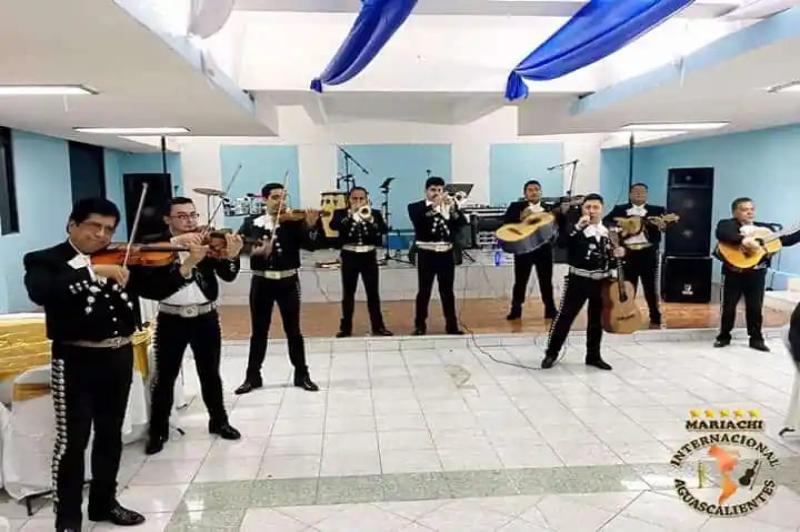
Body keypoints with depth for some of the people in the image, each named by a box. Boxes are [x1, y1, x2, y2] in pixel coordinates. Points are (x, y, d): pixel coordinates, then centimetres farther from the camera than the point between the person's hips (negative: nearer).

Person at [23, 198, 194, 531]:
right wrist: (92, 271, -34)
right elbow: (40, 293, -26)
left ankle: (104, 503, 32)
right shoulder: (44, 260, -5)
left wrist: (188, 264, -13)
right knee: (72, 441, 1)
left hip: (119, 357, 5)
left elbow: (155, 288, 3)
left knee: (111, 436, 16)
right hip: (76, 361, -5)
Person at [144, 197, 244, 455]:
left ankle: (219, 421, 30)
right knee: (164, 377, 7)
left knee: (210, 374, 14)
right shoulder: (159, 243, -1)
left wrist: (232, 255, -32)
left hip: (206, 318, 1)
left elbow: (228, 275, -11)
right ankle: (158, 430, 22)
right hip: (171, 319, -1)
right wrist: (175, 241, -36)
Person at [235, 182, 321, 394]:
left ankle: (302, 375, 18)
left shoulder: (294, 221, -1)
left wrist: (311, 225, -31)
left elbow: (310, 244, -13)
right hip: (261, 282, 1)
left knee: (293, 330, 6)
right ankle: (253, 376, 21)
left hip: (288, 281, -1)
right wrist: (255, 249, -25)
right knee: (258, 331, 10)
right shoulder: (251, 223, 3)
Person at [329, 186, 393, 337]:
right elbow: (333, 226, -18)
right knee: (348, 293, 6)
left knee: (373, 293, 5)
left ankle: (378, 326, 13)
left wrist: (369, 218, -24)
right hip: (349, 257, -1)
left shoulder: (374, 213, 5)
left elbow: (384, 230, -10)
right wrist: (350, 214, -23)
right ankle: (346, 327, 14)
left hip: (369, 257, 1)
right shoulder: (341, 213, 3)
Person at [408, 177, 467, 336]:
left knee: (447, 291, 8)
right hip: (427, 254, -3)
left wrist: (453, 208, -20)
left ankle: (452, 325, 15)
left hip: (446, 254, 3)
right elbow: (417, 219, -21)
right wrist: (434, 205, -30)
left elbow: (462, 223, -4)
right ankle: (420, 325, 10)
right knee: (424, 291, 1)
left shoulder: (451, 206, 11)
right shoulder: (416, 207, 0)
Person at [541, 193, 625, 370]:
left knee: (597, 320, 12)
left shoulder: (609, 231, 7)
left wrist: (617, 255, -6)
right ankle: (551, 353, 9)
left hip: (602, 281, 4)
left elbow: (611, 259, 15)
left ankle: (594, 356, 25)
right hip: (578, 279, -4)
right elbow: (561, 242, -24)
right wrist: (578, 226, -28)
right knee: (565, 316, -1)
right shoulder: (576, 228, -4)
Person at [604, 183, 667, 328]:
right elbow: (605, 221, 1)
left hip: (648, 253, 0)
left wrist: (662, 225, -27)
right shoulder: (619, 209, 10)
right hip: (627, 253, 1)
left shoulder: (657, 210, 8)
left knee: (651, 288, 5)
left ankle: (655, 320, 15)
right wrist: (616, 227, -17)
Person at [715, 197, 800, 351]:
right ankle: (724, 337, 19)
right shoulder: (727, 224, -4)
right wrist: (743, 240, -37)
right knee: (729, 307, 7)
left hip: (757, 274, 4)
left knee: (755, 308, 10)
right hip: (734, 274, -4)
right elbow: (721, 234, -27)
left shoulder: (764, 228, 12)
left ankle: (756, 339, 22)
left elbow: (785, 240, 12)